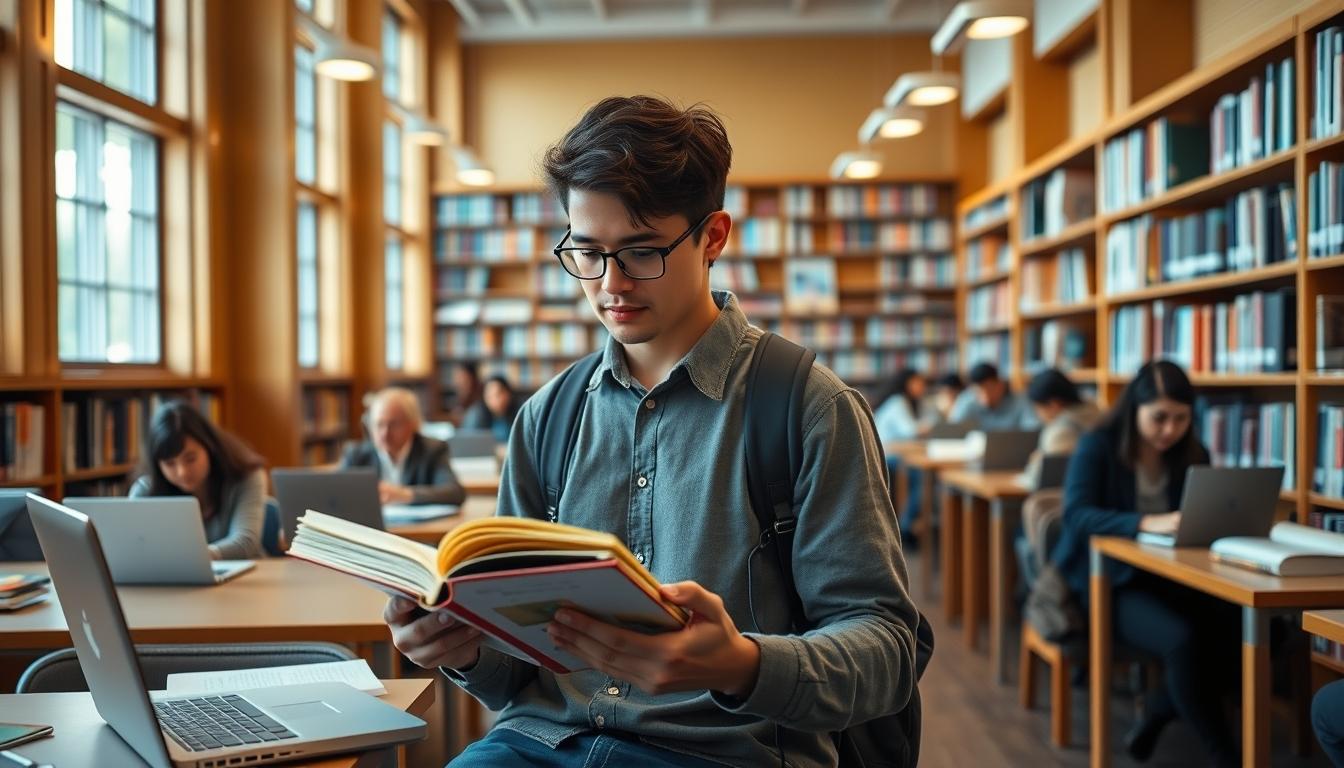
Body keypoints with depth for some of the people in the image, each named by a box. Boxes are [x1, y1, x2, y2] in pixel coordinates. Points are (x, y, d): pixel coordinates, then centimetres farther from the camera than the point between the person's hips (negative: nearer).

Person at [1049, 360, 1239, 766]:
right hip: (1105, 581, -5)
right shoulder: (1097, 446, -9)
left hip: (1168, 578, 5)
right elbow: (1076, 515, -23)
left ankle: (1157, 714, -1)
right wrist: (1148, 523, -37)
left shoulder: (1193, 455, 7)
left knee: (1234, 624, -24)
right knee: (1181, 639, -31)